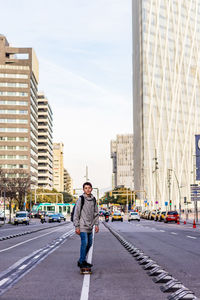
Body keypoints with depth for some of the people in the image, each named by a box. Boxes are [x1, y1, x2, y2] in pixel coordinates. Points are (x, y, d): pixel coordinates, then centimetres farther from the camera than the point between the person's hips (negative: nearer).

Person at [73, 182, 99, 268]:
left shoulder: (93, 199, 9)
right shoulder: (81, 199, -9)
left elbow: (96, 213, 15)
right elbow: (76, 213, -10)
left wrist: (96, 224, 7)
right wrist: (77, 226, -13)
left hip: (89, 226, 7)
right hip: (82, 226, -7)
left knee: (89, 243, 11)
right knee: (84, 243, -10)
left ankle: (82, 260, 24)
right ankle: (81, 262, -1)